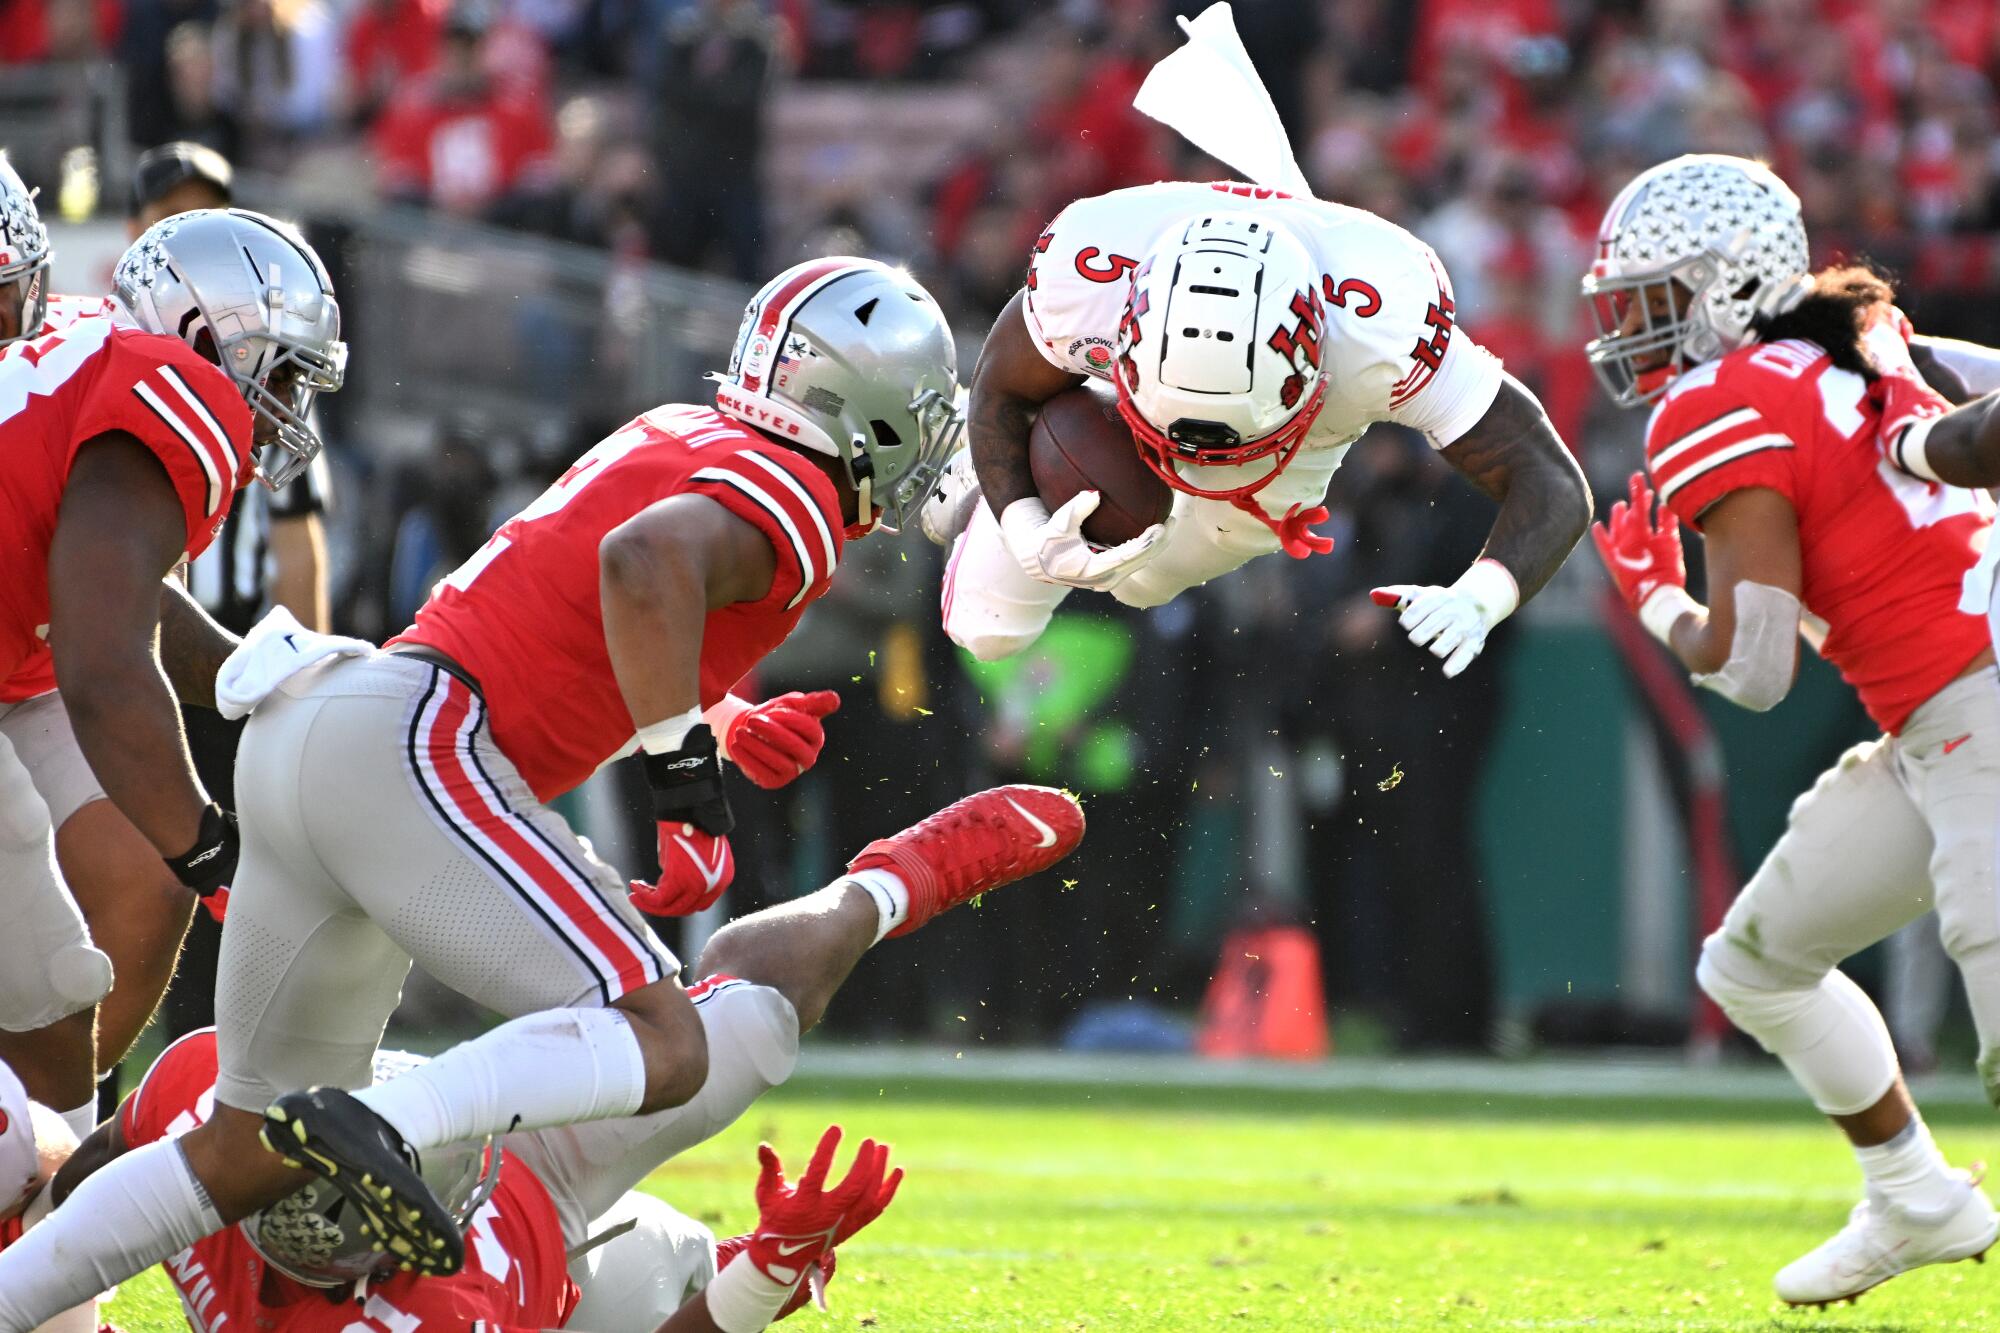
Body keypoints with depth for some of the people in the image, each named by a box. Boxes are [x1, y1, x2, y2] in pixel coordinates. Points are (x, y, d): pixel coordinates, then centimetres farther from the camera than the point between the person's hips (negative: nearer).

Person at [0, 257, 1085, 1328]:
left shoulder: (679, 436, 21)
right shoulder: (793, 503, -5)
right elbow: (648, 560, -27)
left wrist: (717, 733, 21)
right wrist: (687, 768, -21)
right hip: (414, 747, -9)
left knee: (250, 1157, 15)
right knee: (662, 1049, -17)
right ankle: (379, 1126, -35)